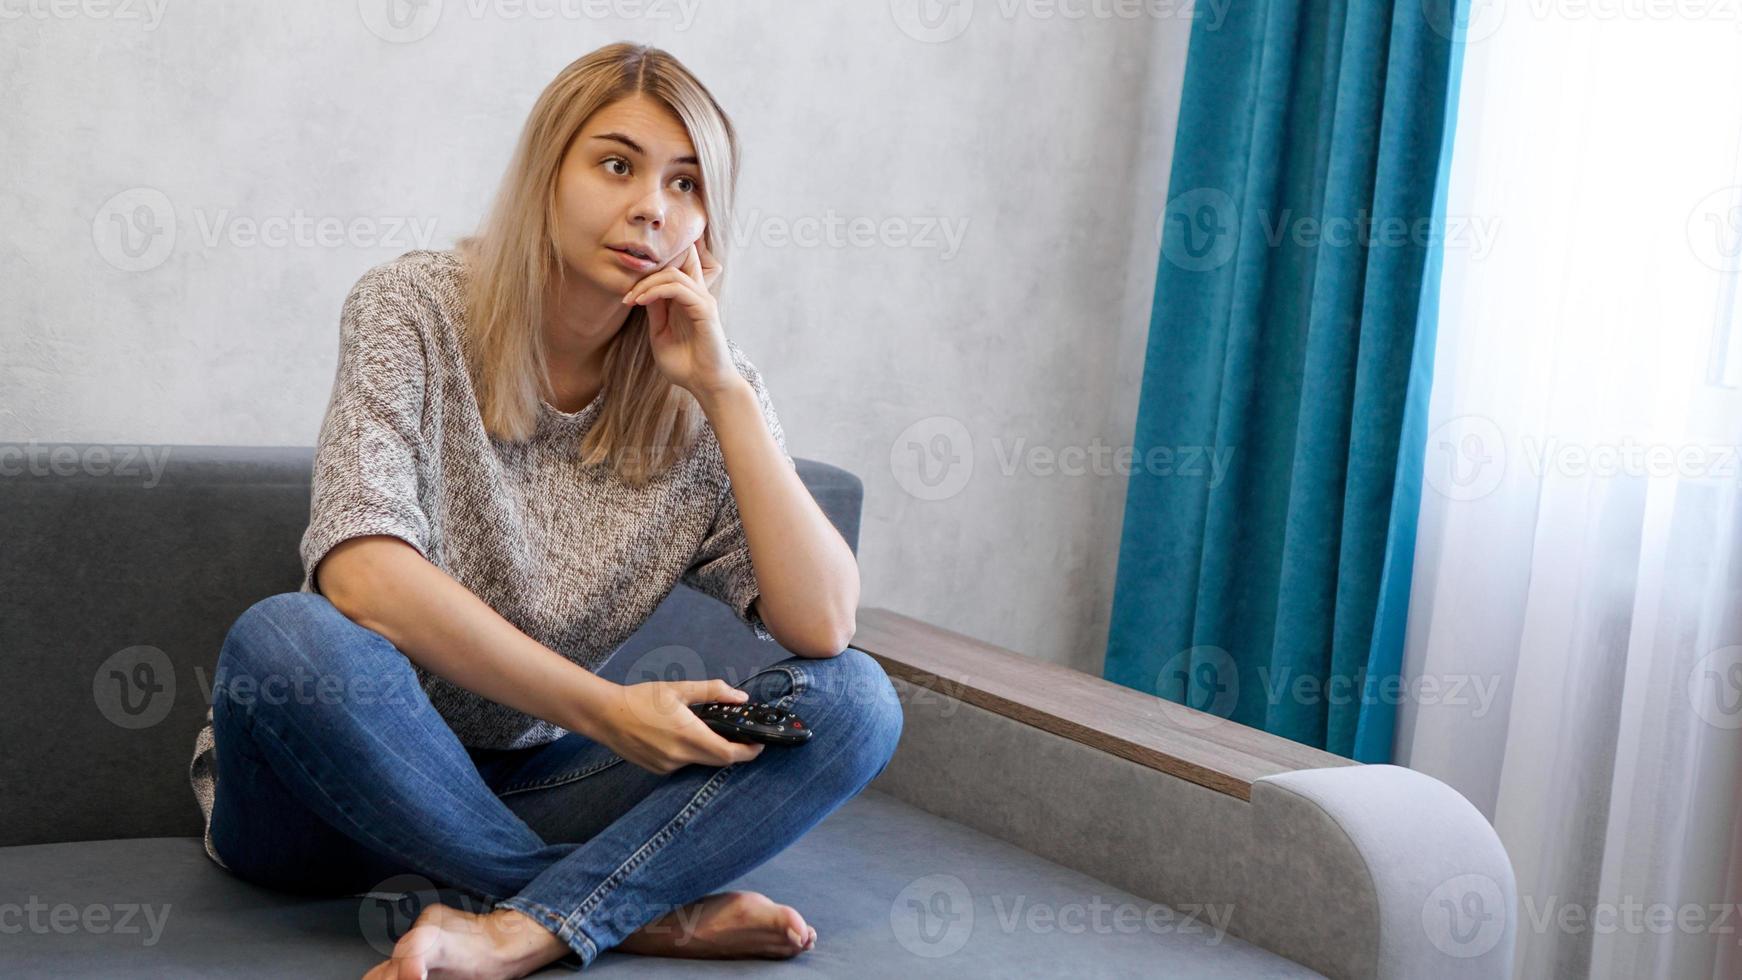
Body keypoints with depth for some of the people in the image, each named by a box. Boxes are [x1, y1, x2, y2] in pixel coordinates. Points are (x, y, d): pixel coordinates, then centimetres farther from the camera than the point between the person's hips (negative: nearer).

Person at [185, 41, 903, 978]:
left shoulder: (702, 397, -1)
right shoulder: (416, 306, -10)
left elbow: (822, 626, -13)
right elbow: (362, 577, -24)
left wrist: (723, 388, -17)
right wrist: (602, 708, -24)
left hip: (517, 788, 3)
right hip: (326, 793, -3)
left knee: (857, 700, -14)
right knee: (284, 637, -36)